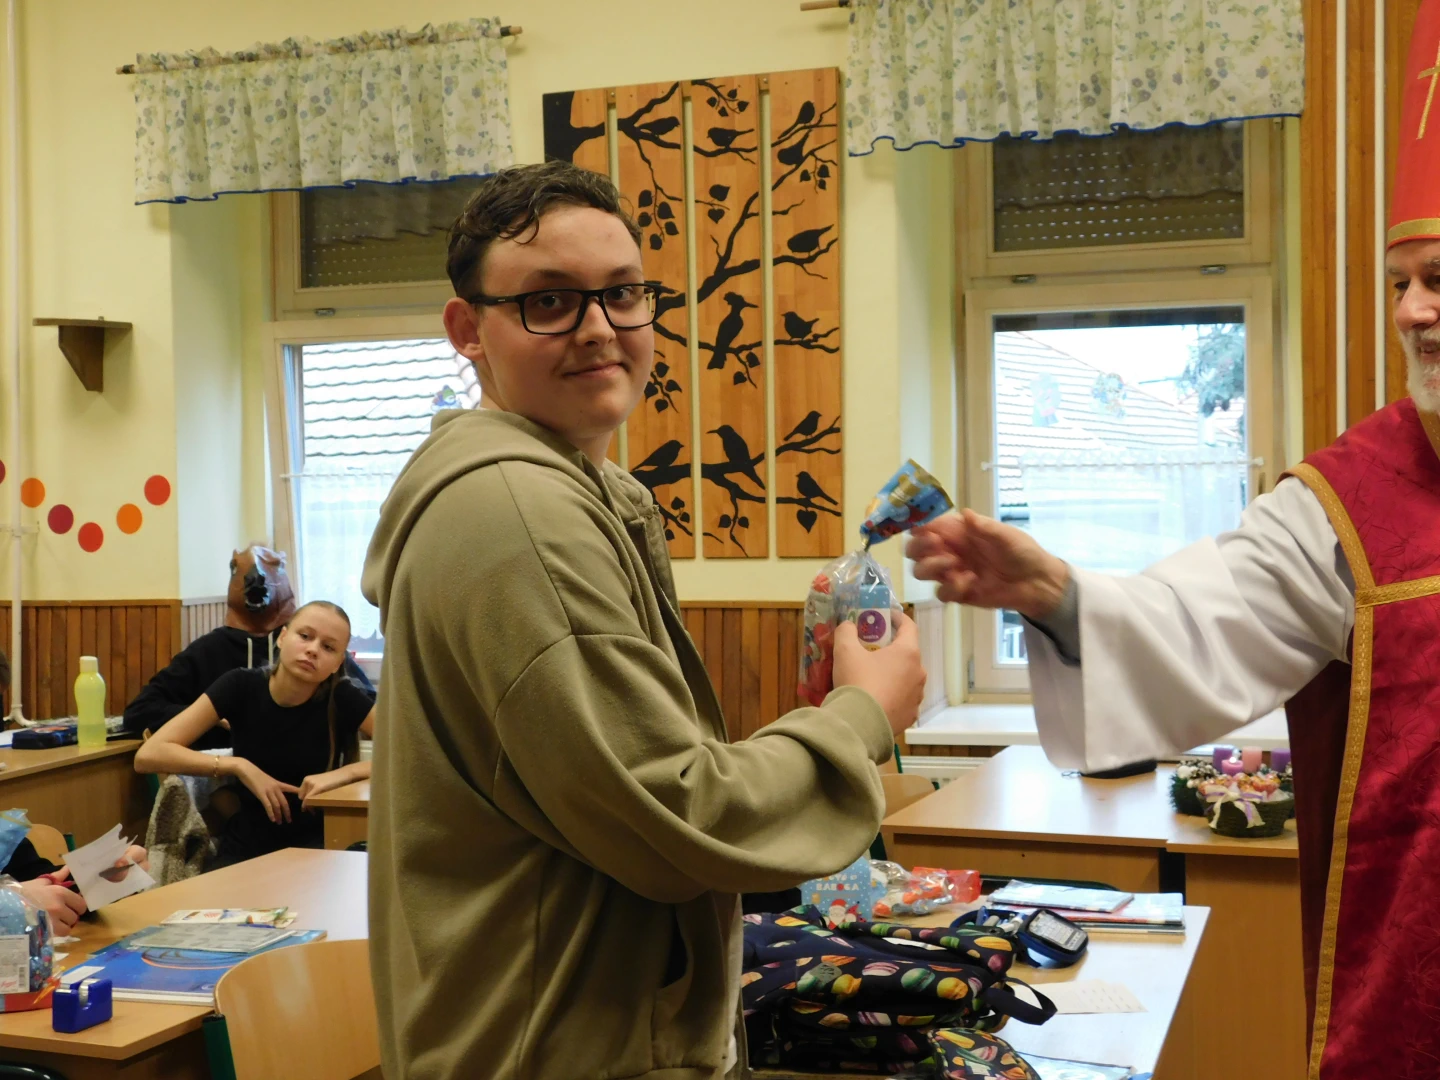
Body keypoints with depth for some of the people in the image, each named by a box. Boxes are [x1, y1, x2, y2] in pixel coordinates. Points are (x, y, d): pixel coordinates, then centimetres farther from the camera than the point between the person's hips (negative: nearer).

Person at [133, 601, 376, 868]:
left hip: (314, 848, -1)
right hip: (245, 847, 1)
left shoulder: (342, 699, -11)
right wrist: (238, 766, -23)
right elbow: (148, 755, -14)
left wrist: (343, 773, -25)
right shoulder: (241, 686, -9)